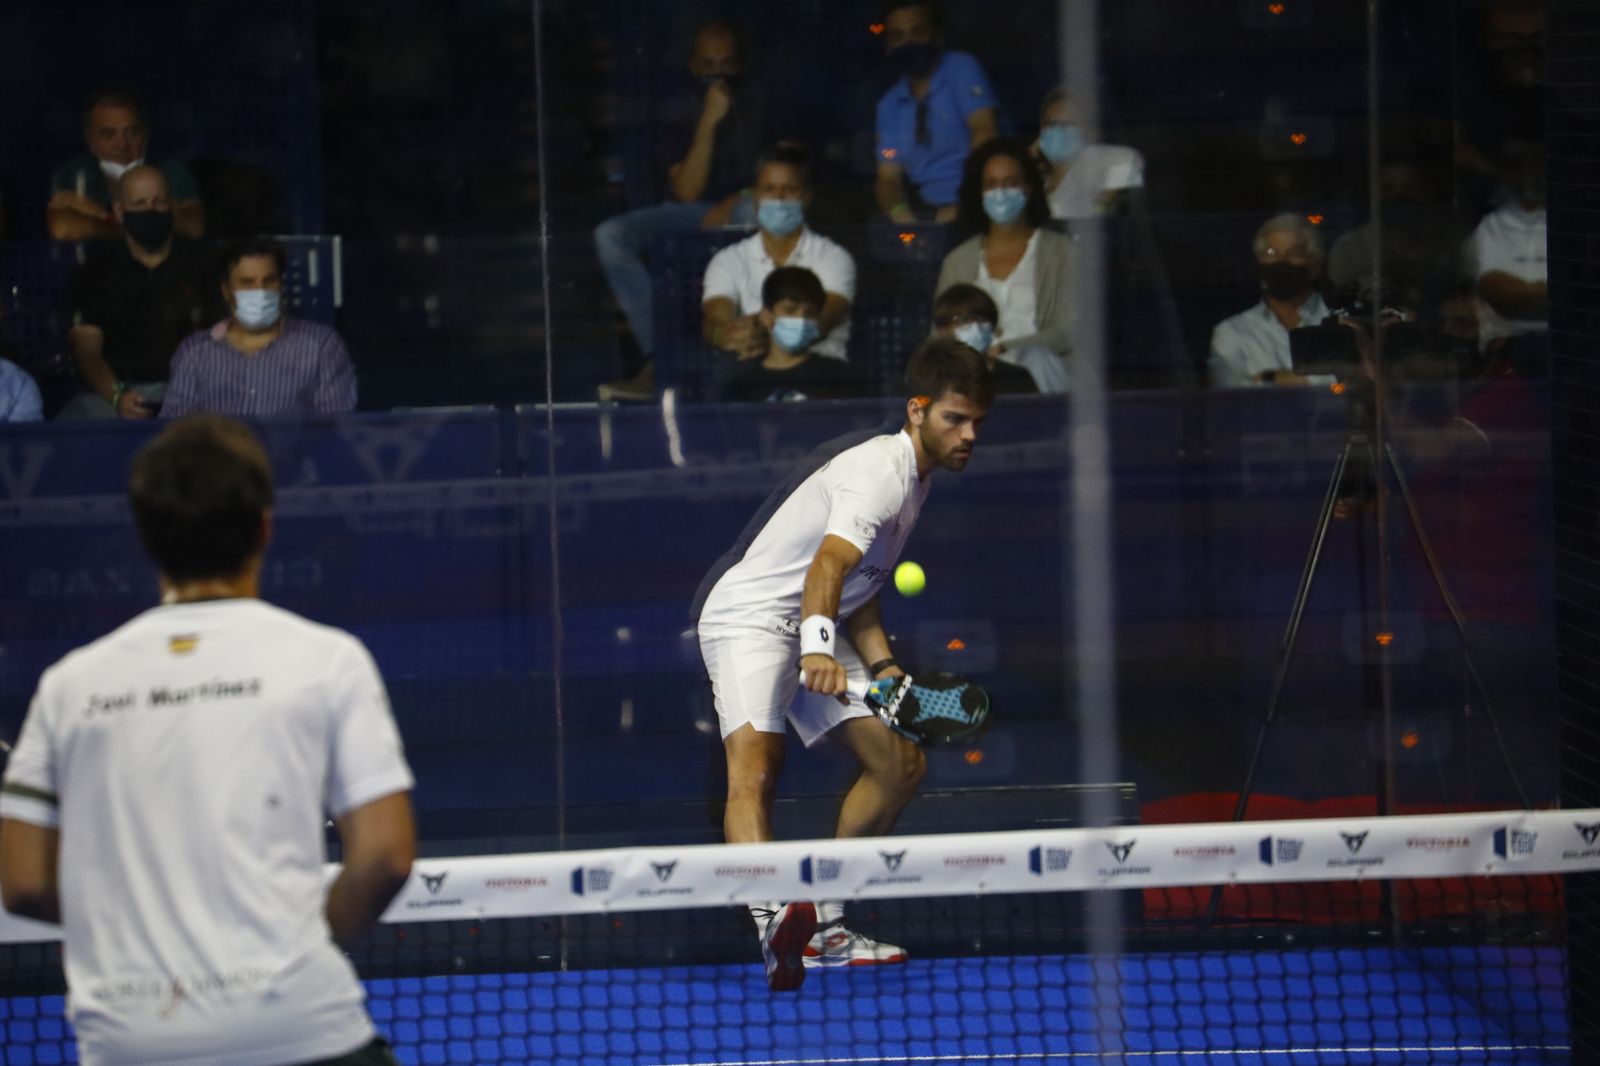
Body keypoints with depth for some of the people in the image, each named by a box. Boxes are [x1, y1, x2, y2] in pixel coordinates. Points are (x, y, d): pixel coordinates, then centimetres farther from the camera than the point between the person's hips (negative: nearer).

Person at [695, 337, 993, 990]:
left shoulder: (913, 478, 14)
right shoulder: (880, 471, -18)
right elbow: (827, 567, -34)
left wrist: (883, 669, 5)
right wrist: (819, 648, -51)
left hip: (816, 632, 10)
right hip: (749, 617, -10)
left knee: (902, 764, 6)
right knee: (755, 764, -29)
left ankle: (819, 926, 11)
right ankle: (774, 923, -51)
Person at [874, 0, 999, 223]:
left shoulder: (961, 69, -1)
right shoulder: (889, 106, 14)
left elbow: (984, 132, -13)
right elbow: (888, 177, 10)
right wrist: (898, 211, -14)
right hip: (928, 213, 5)